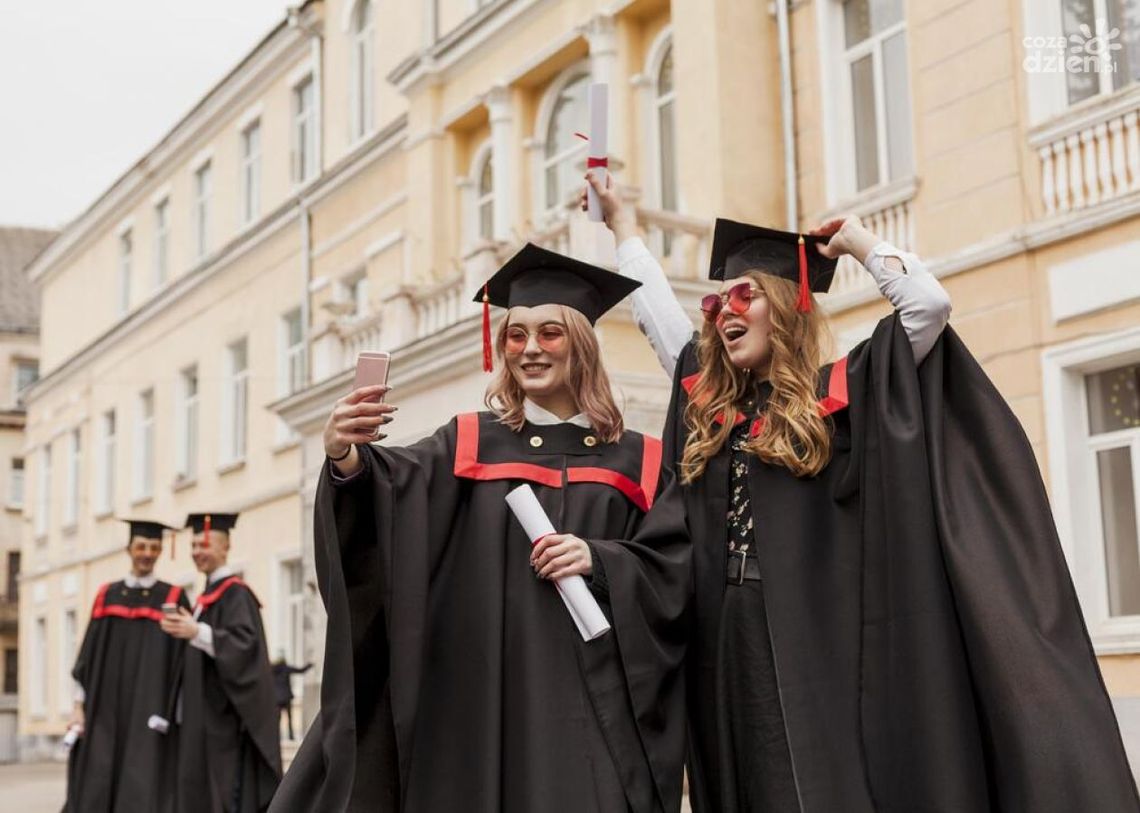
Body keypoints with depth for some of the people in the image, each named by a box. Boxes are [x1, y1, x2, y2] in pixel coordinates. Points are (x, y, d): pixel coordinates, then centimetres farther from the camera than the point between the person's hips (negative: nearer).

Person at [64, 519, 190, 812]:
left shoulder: (173, 599, 3)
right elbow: (89, 654, 9)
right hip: (105, 708, 2)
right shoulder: (107, 596, 10)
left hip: (149, 709, -2)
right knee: (95, 787, -2)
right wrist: (79, 705, 1)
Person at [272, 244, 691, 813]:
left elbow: (675, 569, 3)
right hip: (483, 700, 0)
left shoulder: (635, 462, 9)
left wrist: (598, 561, -14)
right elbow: (392, 490, -10)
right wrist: (347, 458, -31)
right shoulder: (470, 444, 8)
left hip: (591, 705, 0)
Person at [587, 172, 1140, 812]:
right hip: (730, 658, 5)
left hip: (825, 655, -5)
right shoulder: (708, 405, 15)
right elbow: (654, 307, 26)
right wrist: (621, 218, 34)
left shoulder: (842, 394, 1)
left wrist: (858, 241, 7)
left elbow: (928, 303, -8)